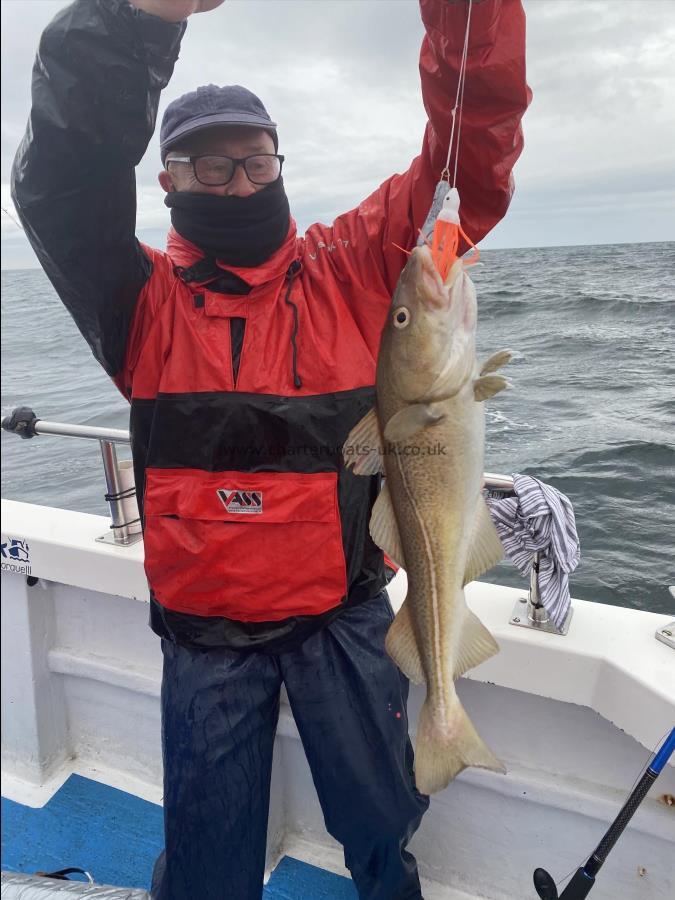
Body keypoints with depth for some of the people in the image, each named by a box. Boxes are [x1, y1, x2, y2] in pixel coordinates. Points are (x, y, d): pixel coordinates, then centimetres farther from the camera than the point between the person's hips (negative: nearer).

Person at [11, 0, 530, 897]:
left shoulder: (349, 268, -1)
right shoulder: (145, 297, -2)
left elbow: (472, 160, -5)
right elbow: (59, 179, -18)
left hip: (342, 613, 1)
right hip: (203, 631, 1)